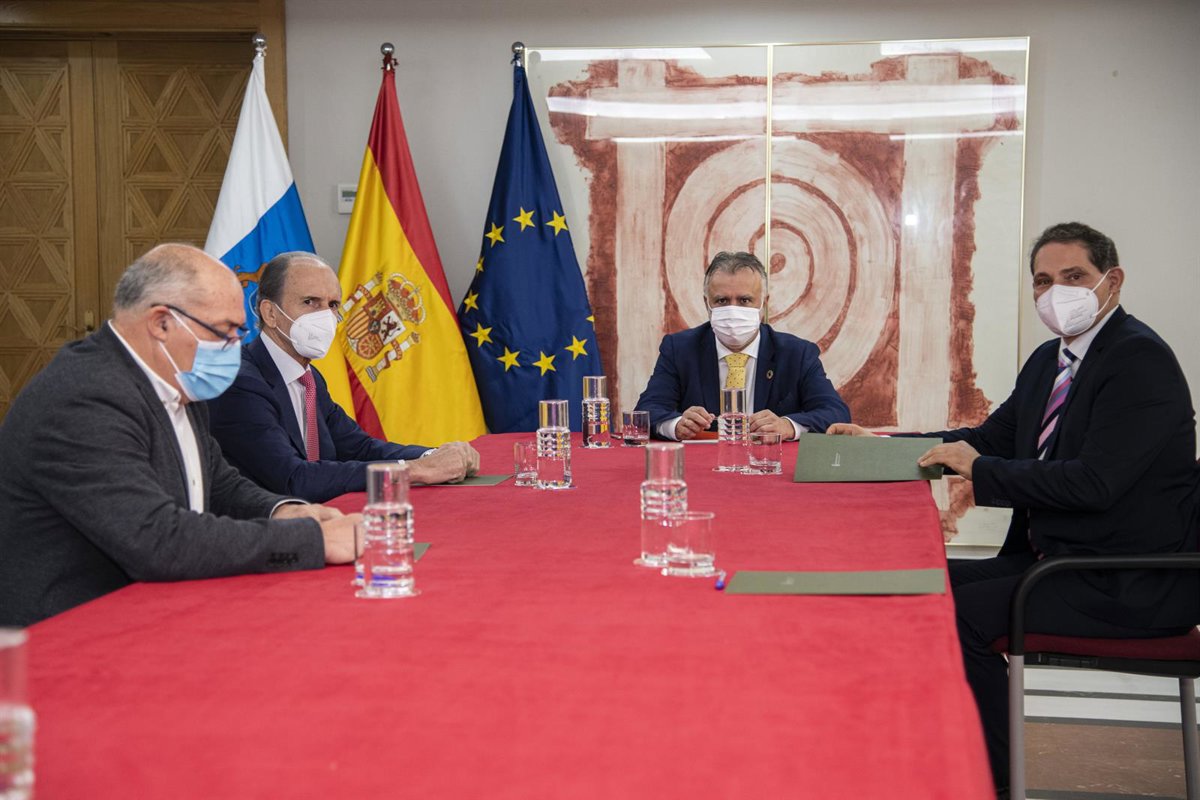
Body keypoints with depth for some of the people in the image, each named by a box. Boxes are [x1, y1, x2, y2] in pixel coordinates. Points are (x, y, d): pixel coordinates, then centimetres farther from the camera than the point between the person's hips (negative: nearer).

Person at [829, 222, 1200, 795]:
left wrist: (981, 470, -17)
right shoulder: (1049, 360, 13)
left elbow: (1095, 481, -25)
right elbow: (993, 438, 18)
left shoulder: (1140, 360, -16)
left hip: (1128, 586, -9)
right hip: (1054, 556, 9)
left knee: (965, 611, -21)